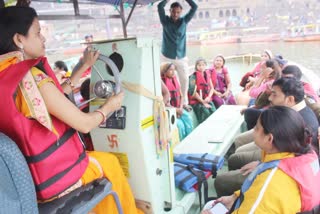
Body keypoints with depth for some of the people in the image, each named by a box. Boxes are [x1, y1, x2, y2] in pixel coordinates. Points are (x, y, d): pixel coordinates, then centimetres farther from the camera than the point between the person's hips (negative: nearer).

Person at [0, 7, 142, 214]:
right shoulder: (33, 77, -26)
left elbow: (58, 95, 10)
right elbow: (84, 124, -20)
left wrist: (85, 66, 17)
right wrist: (108, 107, 0)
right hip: (50, 176, -8)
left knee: (96, 157, 28)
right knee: (109, 161, 17)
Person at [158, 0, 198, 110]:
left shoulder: (184, 21, 4)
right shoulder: (165, 20, -1)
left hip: (181, 57, 3)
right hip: (167, 57, -2)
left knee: (184, 79, 6)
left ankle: (184, 102, 18)